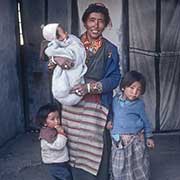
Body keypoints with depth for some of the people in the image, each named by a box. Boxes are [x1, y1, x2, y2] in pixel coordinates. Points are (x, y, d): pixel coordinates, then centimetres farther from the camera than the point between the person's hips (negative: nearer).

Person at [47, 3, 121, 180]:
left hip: (97, 107, -1)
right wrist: (55, 58, -16)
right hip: (72, 104, 2)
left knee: (97, 149, 0)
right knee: (76, 146, 7)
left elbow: (114, 78, -5)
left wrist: (90, 87, -19)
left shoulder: (110, 50, 1)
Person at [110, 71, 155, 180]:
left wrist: (149, 137, 11)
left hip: (135, 141, -2)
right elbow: (112, 114, 18)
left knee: (138, 168, 7)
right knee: (119, 170, 9)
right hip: (118, 142, 3)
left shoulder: (139, 104, -5)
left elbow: (145, 121, 6)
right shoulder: (116, 99, 2)